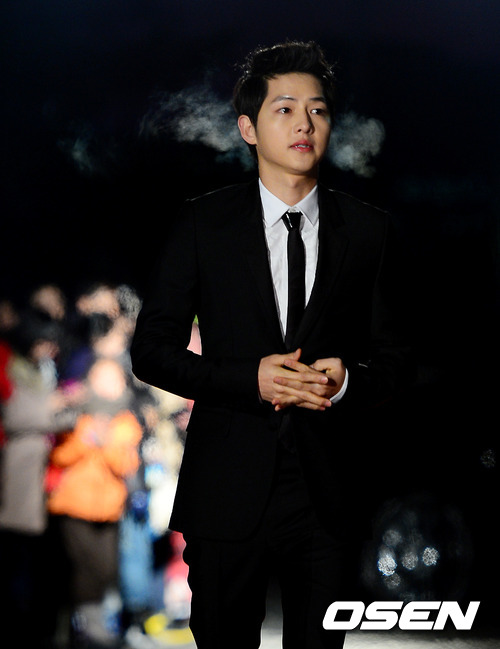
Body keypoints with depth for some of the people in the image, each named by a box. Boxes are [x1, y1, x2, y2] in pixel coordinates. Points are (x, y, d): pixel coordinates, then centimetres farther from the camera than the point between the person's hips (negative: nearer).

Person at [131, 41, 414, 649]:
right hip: (229, 490, -1)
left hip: (329, 491, 1)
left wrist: (347, 381, -15)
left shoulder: (367, 230, 4)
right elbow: (151, 349, -1)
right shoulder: (202, 225, 0)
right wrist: (250, 378, -16)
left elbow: (395, 355, 9)